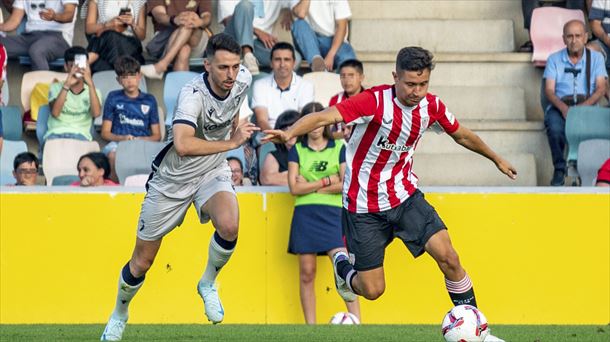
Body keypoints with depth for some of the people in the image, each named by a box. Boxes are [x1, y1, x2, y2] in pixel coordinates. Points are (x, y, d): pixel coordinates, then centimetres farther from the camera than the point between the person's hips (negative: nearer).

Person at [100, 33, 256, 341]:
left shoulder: (242, 79, -12)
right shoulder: (192, 94, -32)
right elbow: (183, 145, -48)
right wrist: (230, 142, -40)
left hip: (213, 172, 4)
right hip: (172, 180, -4)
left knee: (229, 226, -30)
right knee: (141, 263, 7)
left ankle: (208, 283, 0)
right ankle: (119, 314, 38)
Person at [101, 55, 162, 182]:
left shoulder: (149, 100, 18)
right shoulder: (113, 98, 16)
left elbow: (157, 135, 16)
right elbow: (105, 132, 12)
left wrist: (145, 139, -6)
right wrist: (121, 138, -7)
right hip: (118, 142, 0)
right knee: (113, 153, -38)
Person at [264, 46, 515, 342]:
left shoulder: (432, 106, -5)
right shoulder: (375, 101, -22)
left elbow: (462, 135, 16)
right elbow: (324, 117, -33)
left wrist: (496, 159, 29)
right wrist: (289, 133, -52)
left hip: (405, 195, 4)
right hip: (364, 206, -4)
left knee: (447, 256, -15)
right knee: (373, 290, 0)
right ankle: (343, 266, 35)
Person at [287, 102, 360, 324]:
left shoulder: (339, 147, 8)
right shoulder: (297, 150, 10)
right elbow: (294, 187, 0)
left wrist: (310, 186, -4)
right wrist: (327, 181, -6)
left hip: (332, 213, -1)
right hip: (305, 214, 1)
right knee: (307, 274, 1)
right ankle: (310, 326, 5)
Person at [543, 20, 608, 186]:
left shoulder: (596, 58, 12)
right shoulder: (554, 59, 12)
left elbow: (601, 88, 0)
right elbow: (549, 90, 1)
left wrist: (584, 106, -19)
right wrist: (563, 108, -20)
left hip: (587, 105, 0)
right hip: (560, 105, 0)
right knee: (555, 128, -35)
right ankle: (559, 170, -17)